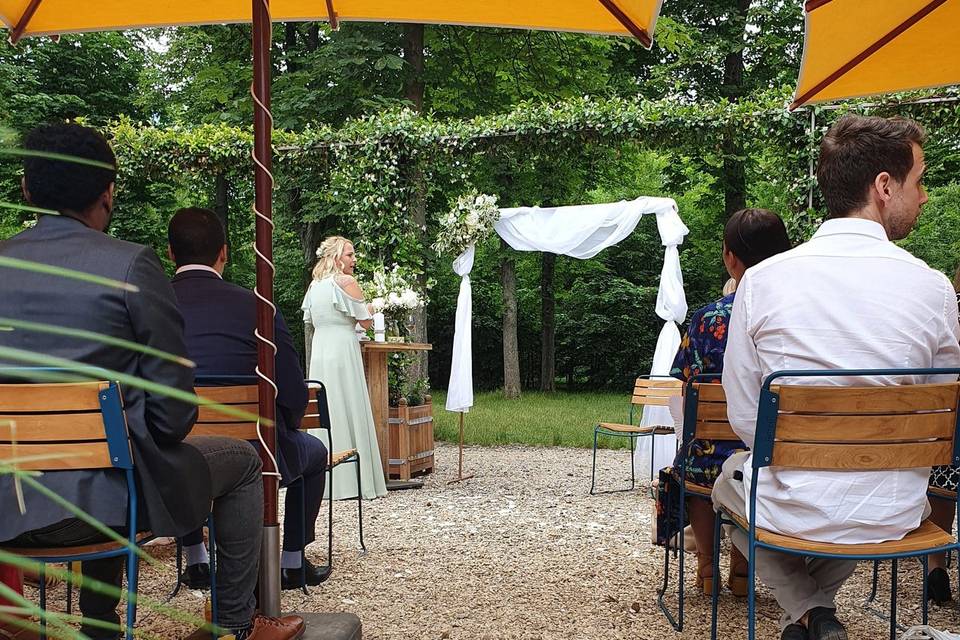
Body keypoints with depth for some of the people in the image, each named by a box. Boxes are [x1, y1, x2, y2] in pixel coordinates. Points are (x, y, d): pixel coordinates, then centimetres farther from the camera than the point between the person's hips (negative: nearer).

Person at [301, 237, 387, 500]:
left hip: (319, 354, 7)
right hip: (343, 353, -7)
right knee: (350, 413, -3)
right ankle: (352, 481, -2)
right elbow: (366, 322, -7)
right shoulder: (346, 281, -10)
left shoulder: (314, 285, 11)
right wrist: (368, 309, 14)